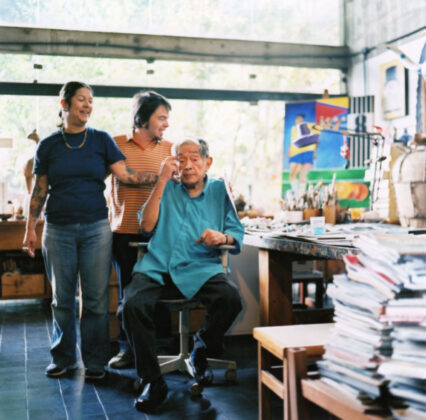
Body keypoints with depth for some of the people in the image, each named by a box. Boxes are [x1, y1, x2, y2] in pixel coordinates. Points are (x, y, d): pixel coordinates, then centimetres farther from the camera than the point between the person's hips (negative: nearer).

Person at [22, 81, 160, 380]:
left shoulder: (101, 140, 6)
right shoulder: (48, 145, 7)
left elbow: (126, 175, -3)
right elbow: (39, 190, 9)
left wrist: (159, 176, -16)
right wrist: (31, 229, 5)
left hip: (96, 228, 0)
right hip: (58, 230, 1)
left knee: (96, 298, 1)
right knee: (62, 298, 7)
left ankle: (95, 361, 13)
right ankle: (64, 358, 23)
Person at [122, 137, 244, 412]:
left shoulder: (219, 190, 15)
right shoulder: (168, 188, 16)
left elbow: (238, 233, 10)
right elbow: (147, 226, 1)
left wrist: (222, 236, -14)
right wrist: (162, 181, -2)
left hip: (200, 269, 0)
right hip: (157, 268, 1)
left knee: (231, 298, -30)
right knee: (132, 305, -28)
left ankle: (202, 349, 1)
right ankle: (153, 382, -11)